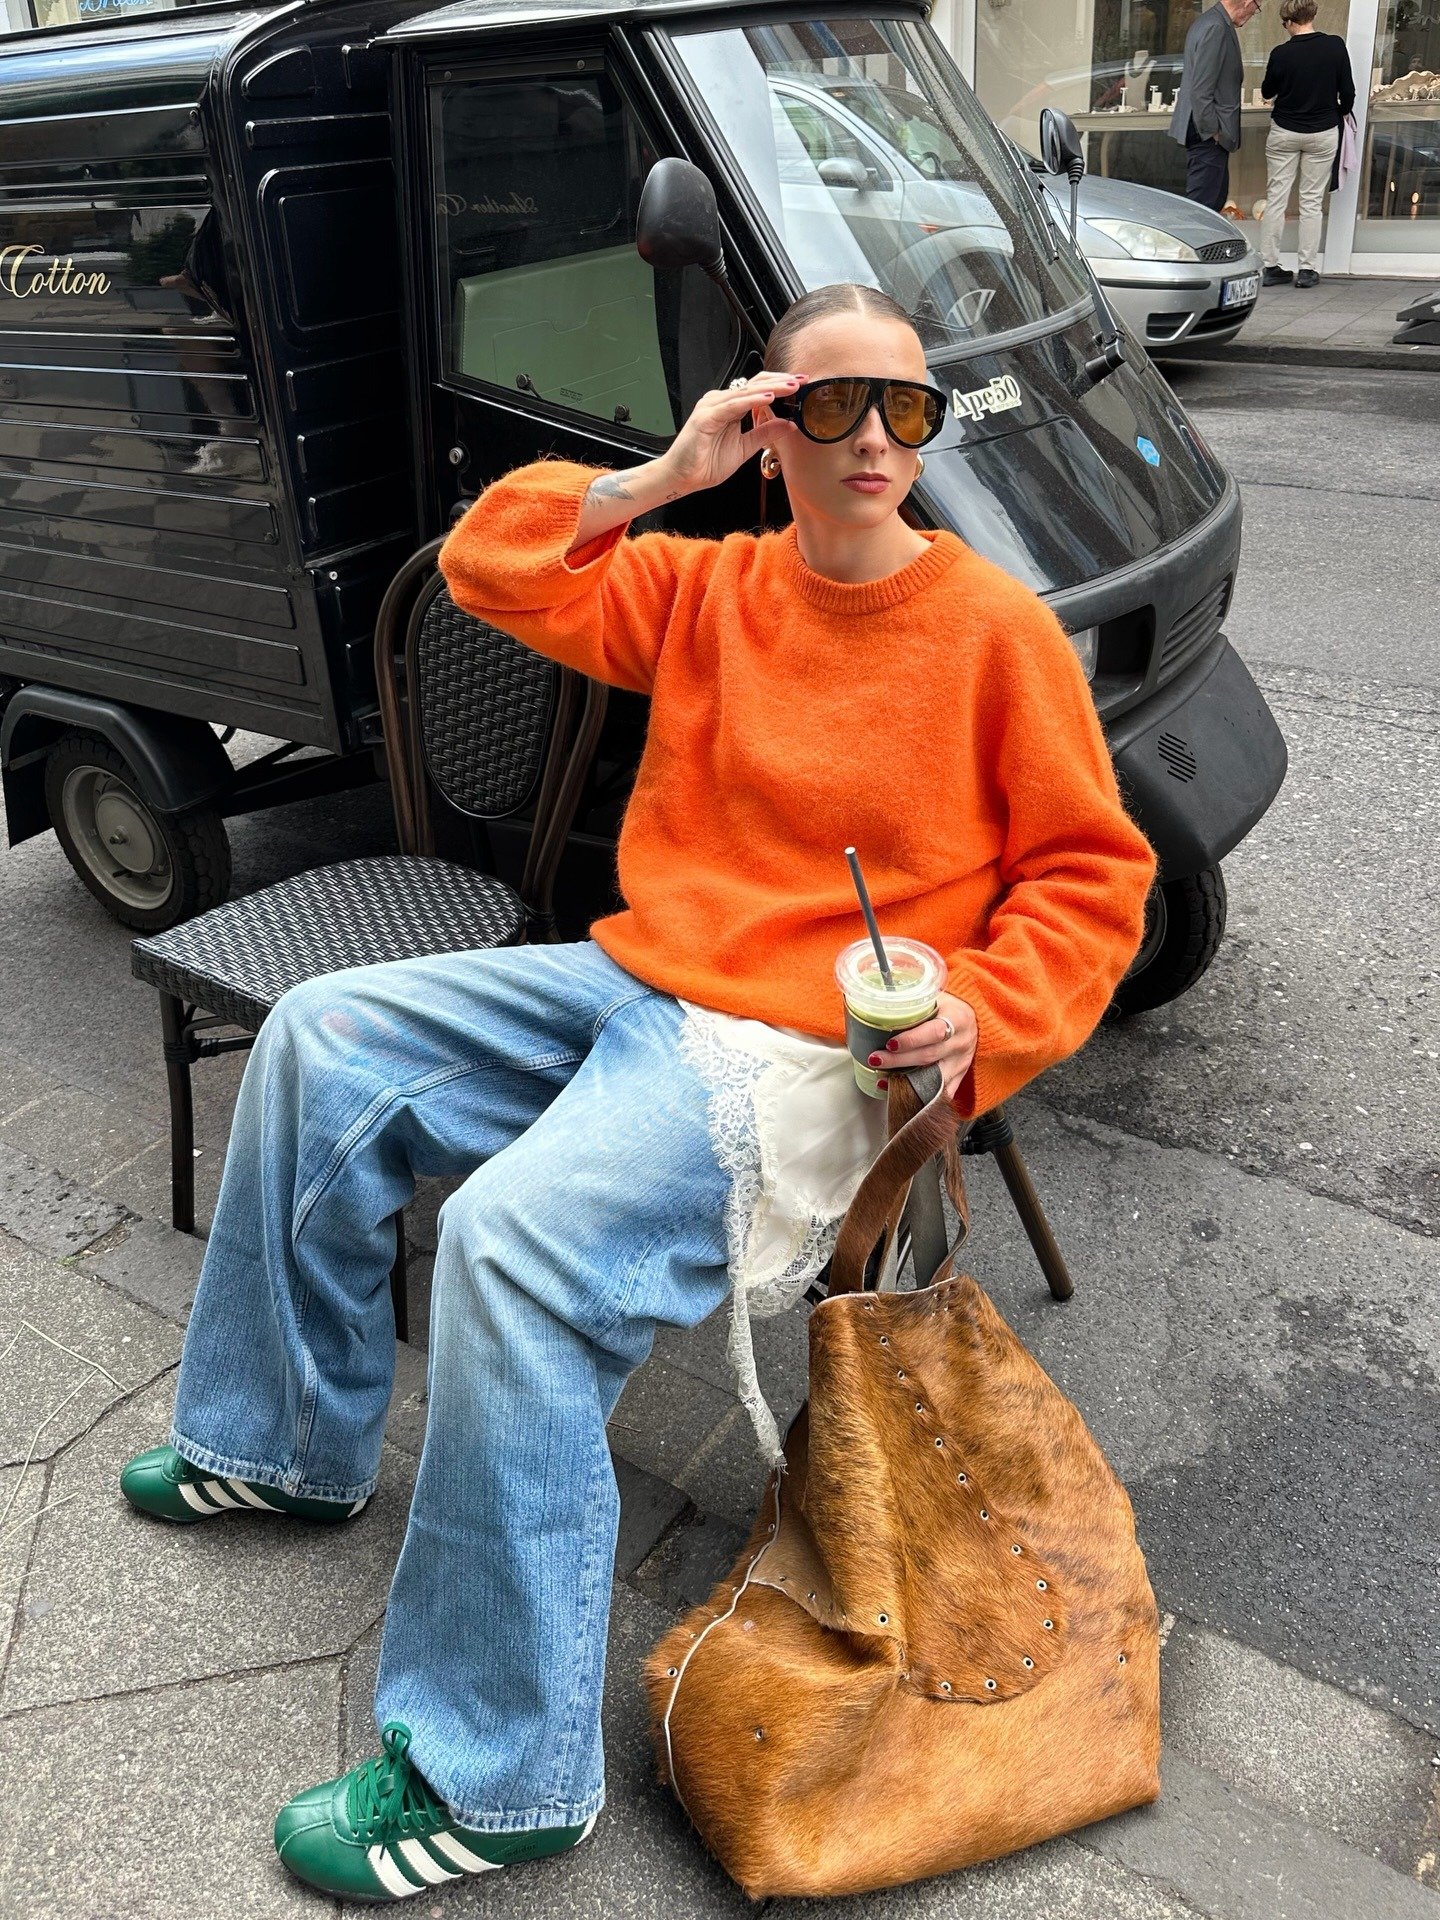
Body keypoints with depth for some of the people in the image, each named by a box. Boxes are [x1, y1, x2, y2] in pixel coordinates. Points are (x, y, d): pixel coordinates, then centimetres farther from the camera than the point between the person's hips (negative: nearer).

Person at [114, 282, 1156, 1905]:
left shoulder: (996, 628, -5)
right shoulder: (708, 584, 9)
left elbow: (1093, 878, -2)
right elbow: (492, 566, 7)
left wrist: (982, 1016, -18)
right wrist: (662, 477, -4)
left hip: (795, 1056, -7)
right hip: (629, 980, 8)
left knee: (513, 1240, -30)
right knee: (320, 1041, 8)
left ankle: (495, 1778, -15)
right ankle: (292, 1440, 23)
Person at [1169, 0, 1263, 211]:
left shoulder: (1205, 21, 13)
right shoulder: (1216, 28, -19)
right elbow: (1201, 90, -23)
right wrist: (1212, 131, -17)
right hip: (1209, 137, -11)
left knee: (1217, 197, 16)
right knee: (1202, 201, -7)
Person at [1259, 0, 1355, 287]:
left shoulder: (1281, 53, -12)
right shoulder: (1335, 46, -8)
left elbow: (1267, 91, 2)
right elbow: (1347, 91, -3)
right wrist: (1341, 113, 16)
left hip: (1284, 133, -1)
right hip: (1323, 133, 1)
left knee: (1275, 198, 6)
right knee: (1312, 201, 6)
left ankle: (1270, 266, 5)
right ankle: (1308, 269, 4)